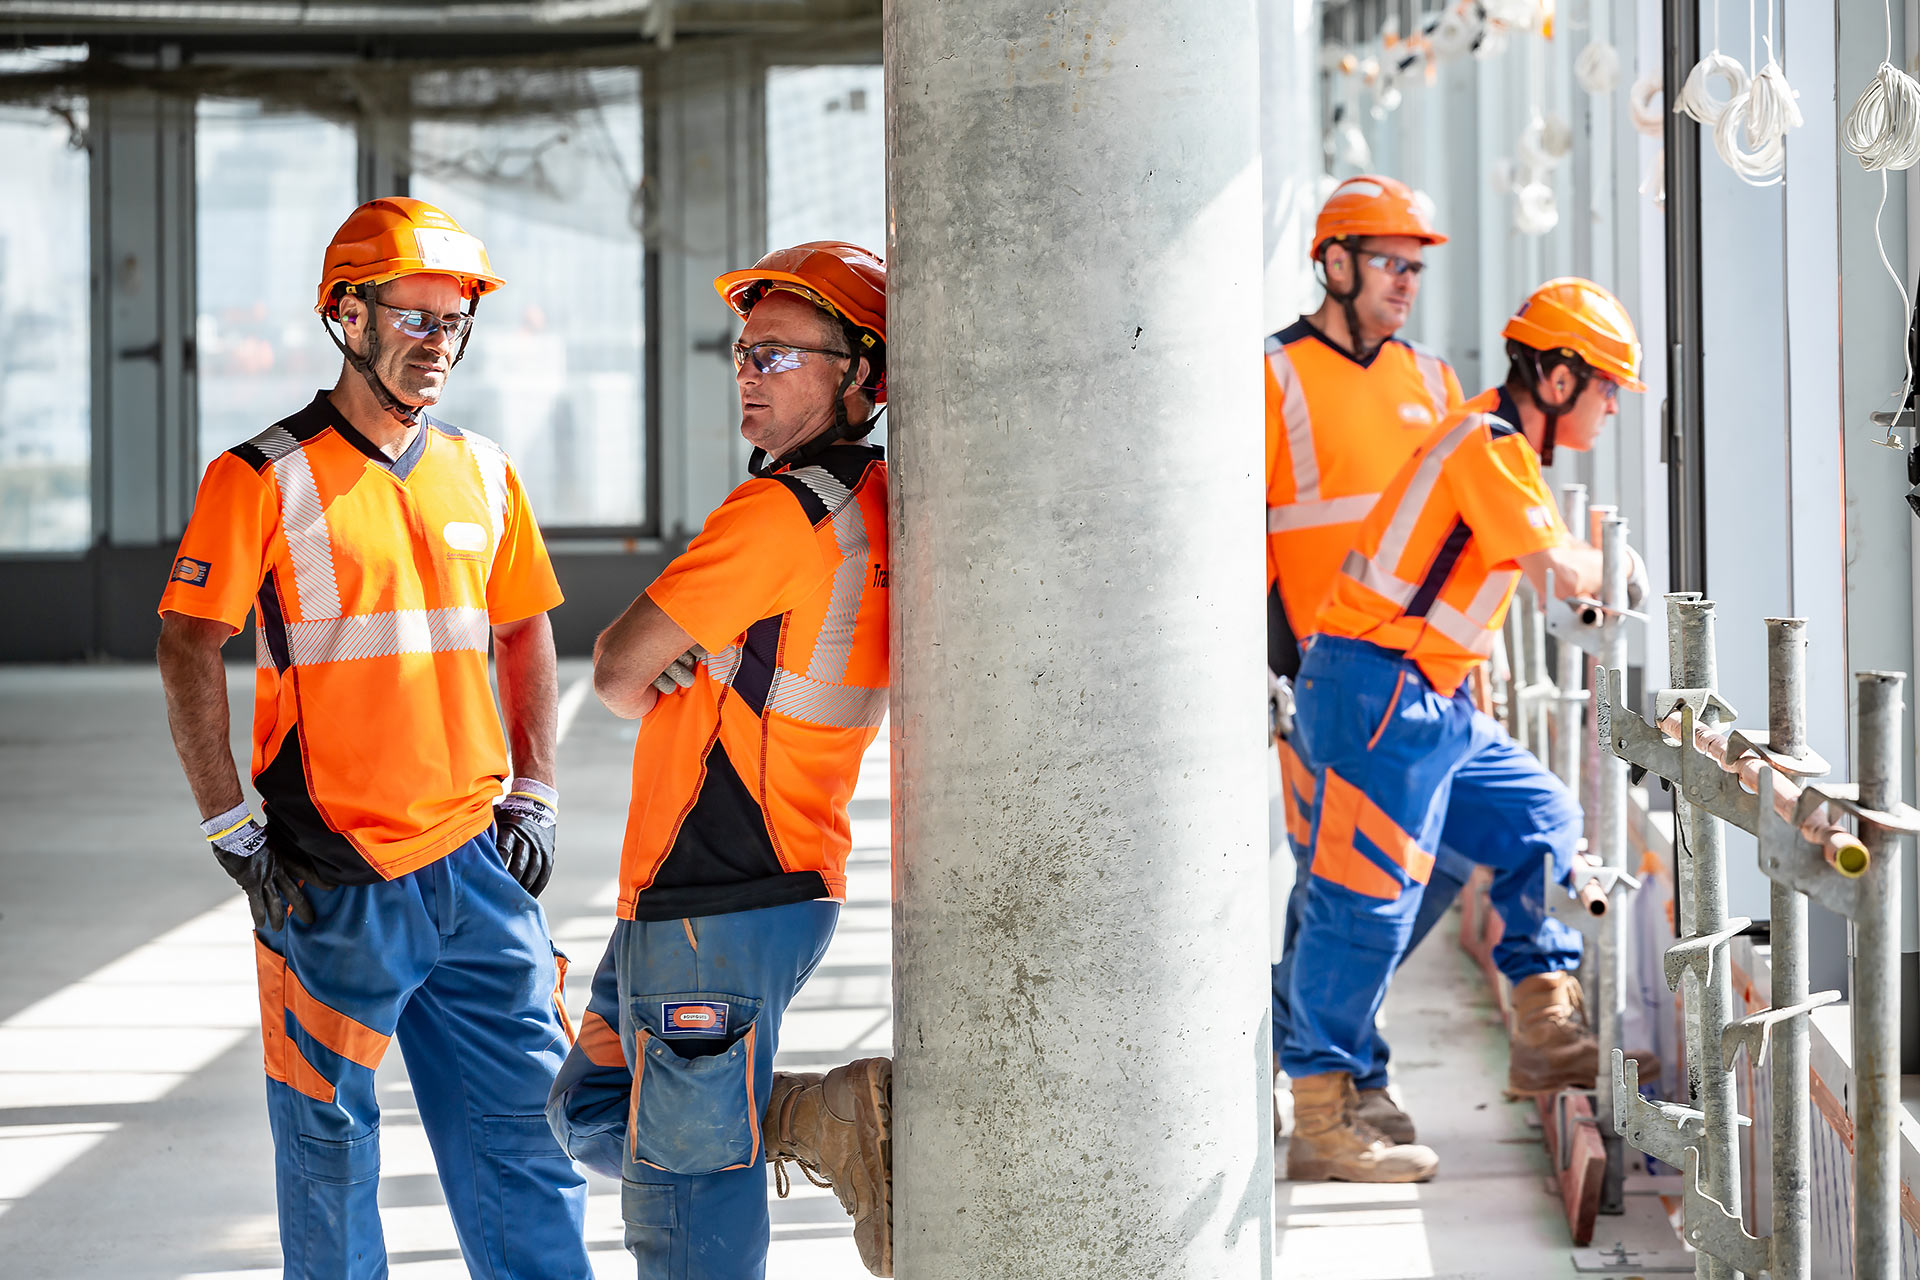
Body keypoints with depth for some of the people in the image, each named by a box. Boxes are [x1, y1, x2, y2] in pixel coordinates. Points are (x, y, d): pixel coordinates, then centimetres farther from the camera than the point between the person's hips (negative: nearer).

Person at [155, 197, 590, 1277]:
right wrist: (233, 829, -12)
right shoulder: (265, 479, -6)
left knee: (522, 1122, 7)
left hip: (477, 863, 5)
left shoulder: (481, 474, 10)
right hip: (333, 878, -4)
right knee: (331, 1142, 4)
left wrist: (533, 798, 11)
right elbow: (189, 647, -7)